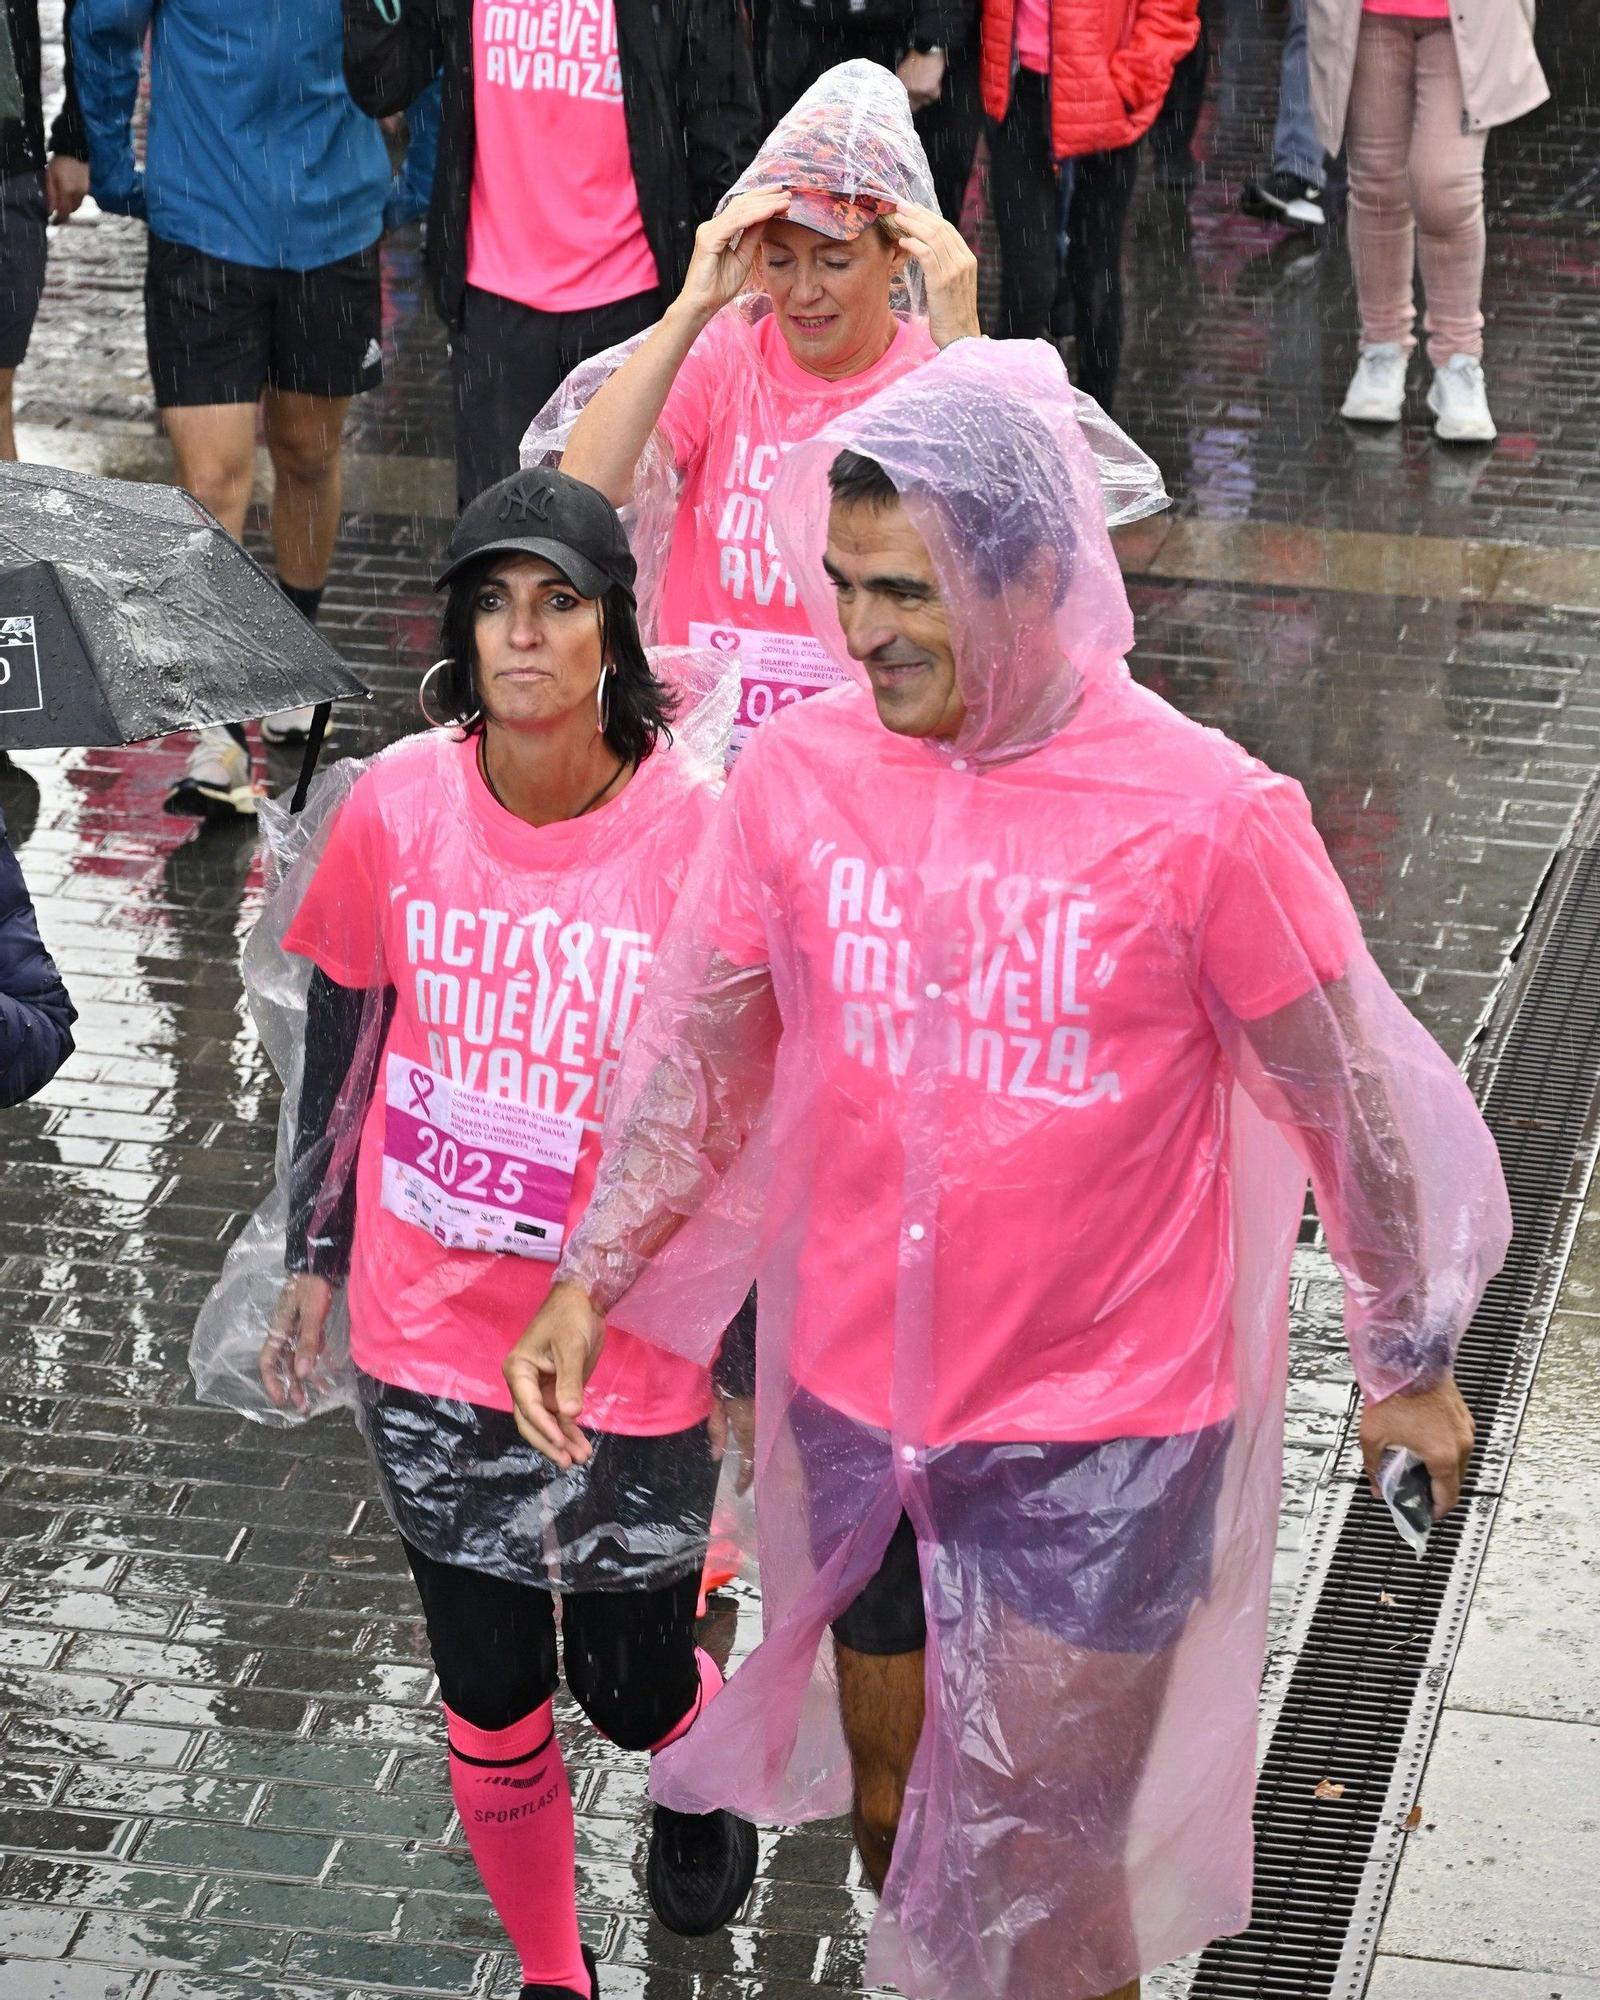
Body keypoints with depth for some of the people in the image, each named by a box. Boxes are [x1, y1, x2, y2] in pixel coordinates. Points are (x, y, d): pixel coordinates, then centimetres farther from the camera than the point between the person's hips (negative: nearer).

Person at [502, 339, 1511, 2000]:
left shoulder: (1202, 816, -19)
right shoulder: (798, 773, -8)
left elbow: (1343, 1098, -8)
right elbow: (705, 1050, 3)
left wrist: (1408, 1364, 2)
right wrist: (588, 1281, -7)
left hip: (1102, 1438, -4)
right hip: (853, 1409, 4)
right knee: (889, 1786, 21)